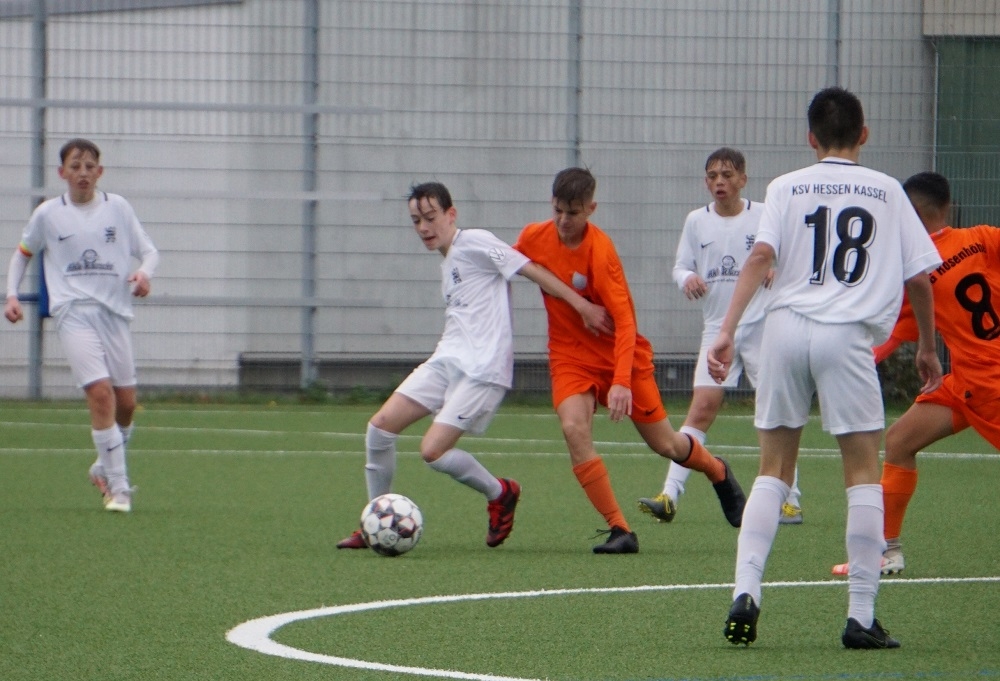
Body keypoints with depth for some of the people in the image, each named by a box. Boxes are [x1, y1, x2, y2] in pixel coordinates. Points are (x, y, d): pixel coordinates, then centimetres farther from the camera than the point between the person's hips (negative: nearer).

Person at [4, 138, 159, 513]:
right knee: (100, 391, -19)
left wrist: (144, 273, -11)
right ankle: (118, 486, -15)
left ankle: (105, 468, 32)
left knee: (126, 401, 5)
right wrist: (12, 295, 6)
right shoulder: (48, 214, 5)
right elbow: (22, 253, 19)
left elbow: (148, 250, 10)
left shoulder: (117, 207, 8)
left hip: (114, 311, 3)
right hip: (74, 312, -3)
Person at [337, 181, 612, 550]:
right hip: (446, 361, 9)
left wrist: (582, 306, -12)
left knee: (433, 451, -17)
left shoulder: (474, 243, -6)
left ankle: (500, 493, 9)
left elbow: (531, 270, -8)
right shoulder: (447, 265, 21)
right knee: (380, 426, -3)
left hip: (483, 368, -9)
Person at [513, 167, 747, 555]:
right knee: (574, 428, -24)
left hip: (621, 352, -3)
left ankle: (718, 473, 43)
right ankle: (619, 531, -18)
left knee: (665, 444, 8)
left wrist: (622, 382, -35)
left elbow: (624, 321, -27)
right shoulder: (534, 238, -9)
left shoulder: (600, 250, -24)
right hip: (571, 355, 3)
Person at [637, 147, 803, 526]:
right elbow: (680, 265, 9)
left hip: (762, 326, -2)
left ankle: (790, 501, 8)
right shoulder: (696, 221, 6)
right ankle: (670, 496, -11)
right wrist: (687, 277, -14)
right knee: (701, 409, -8)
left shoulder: (764, 216, -2)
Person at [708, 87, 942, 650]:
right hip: (847, 335, -2)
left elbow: (761, 256, -4)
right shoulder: (887, 191, 11)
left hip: (785, 329, 2)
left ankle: (746, 592, -2)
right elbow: (920, 277, 9)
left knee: (774, 469, 11)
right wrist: (927, 347, 23)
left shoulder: (786, 188, 11)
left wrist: (728, 330, -9)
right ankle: (862, 617, -1)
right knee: (864, 472, 4)